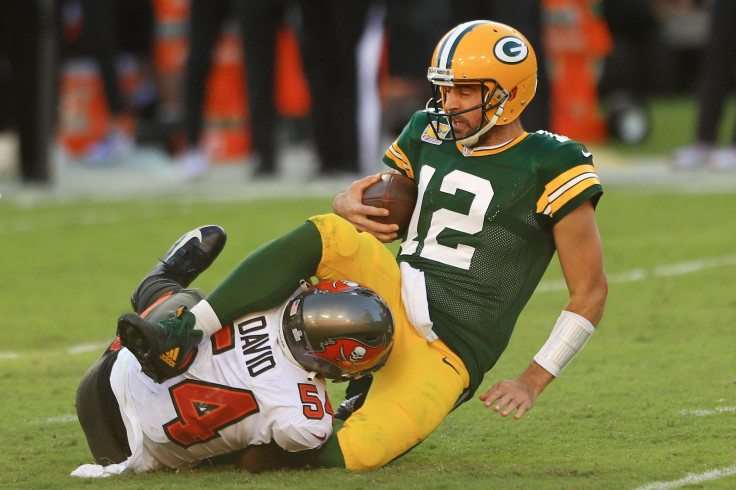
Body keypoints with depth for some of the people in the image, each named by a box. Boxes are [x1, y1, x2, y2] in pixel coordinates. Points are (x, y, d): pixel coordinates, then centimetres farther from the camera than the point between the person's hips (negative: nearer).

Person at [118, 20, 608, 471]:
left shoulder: (549, 169, -8)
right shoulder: (430, 137, 10)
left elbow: (591, 291, -5)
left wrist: (534, 381, -10)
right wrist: (349, 207, -6)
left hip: (447, 355, -5)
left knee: (348, 458, -27)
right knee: (323, 235, -24)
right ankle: (181, 335, -23)